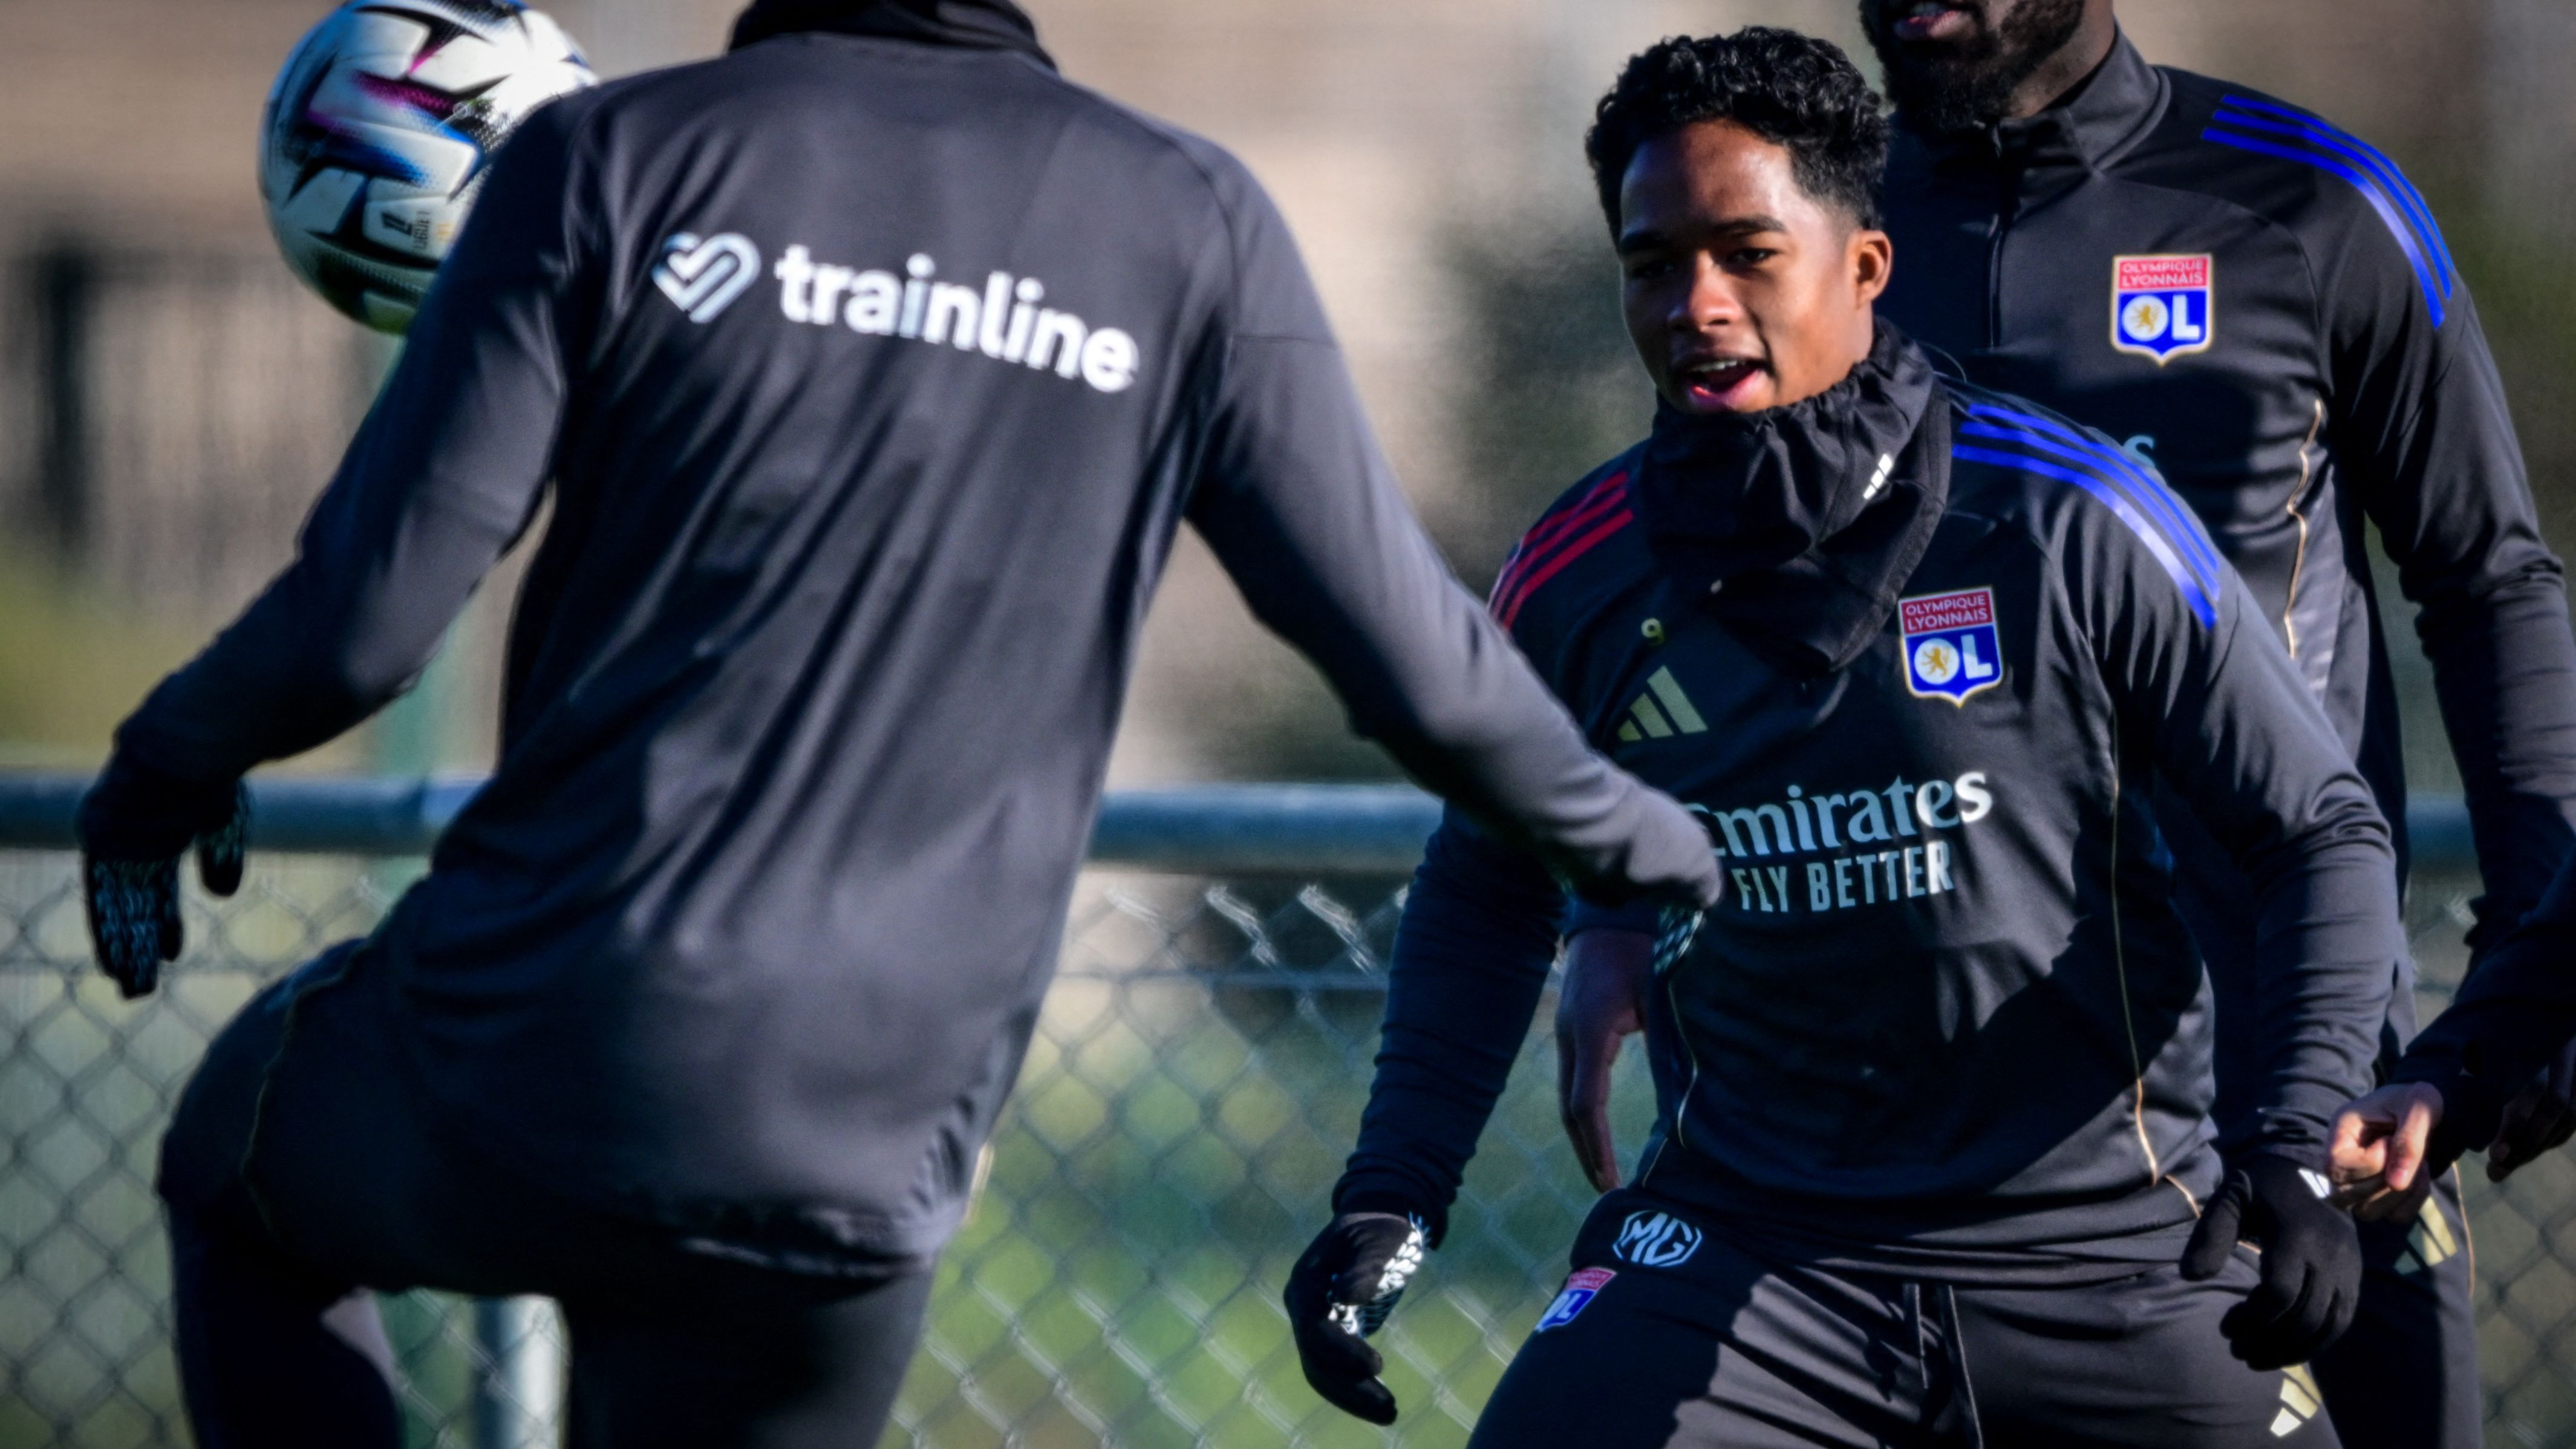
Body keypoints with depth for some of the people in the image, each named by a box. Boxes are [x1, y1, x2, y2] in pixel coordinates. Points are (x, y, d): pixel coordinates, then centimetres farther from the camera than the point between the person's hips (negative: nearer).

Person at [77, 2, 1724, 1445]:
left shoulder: (614, 159, -2)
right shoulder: (1188, 222, 3)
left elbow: (361, 625, -6)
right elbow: (1414, 666, 5)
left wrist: (166, 766, 16)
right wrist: (1614, 827, 27)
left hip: (526, 1061, -2)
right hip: (858, 1165, 2)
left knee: (241, 1163, 32)